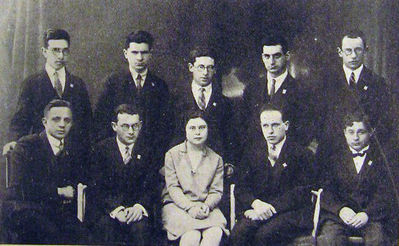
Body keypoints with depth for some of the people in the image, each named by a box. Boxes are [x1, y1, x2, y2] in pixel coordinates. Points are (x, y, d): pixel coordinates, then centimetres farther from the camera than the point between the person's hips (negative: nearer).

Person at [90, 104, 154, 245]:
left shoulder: (147, 149, 6)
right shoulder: (102, 149, 3)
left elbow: (151, 187, 3)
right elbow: (98, 187, -2)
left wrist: (140, 206, -18)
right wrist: (115, 209, -19)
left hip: (137, 207, 0)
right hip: (108, 206, 0)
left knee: (140, 227, -31)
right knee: (106, 225, -32)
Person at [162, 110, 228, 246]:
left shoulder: (216, 159, 16)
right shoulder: (172, 154, 10)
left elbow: (216, 191, 10)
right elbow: (173, 187, 0)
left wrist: (207, 206, -13)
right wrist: (190, 207, -16)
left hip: (205, 207, 2)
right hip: (176, 205, -2)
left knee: (216, 234, -32)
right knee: (192, 235, -35)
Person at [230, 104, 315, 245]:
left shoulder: (302, 154, 3)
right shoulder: (253, 150, 15)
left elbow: (302, 192, -7)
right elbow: (241, 187, 9)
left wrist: (271, 208, -18)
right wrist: (256, 203, -14)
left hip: (291, 212, -3)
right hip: (257, 209, 3)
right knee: (238, 234, -29)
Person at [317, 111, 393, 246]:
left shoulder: (380, 157, 11)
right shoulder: (334, 157, 16)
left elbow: (385, 194, 3)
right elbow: (326, 190, 7)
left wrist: (367, 213, -14)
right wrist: (340, 209, -12)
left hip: (371, 214, -1)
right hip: (338, 213, 1)